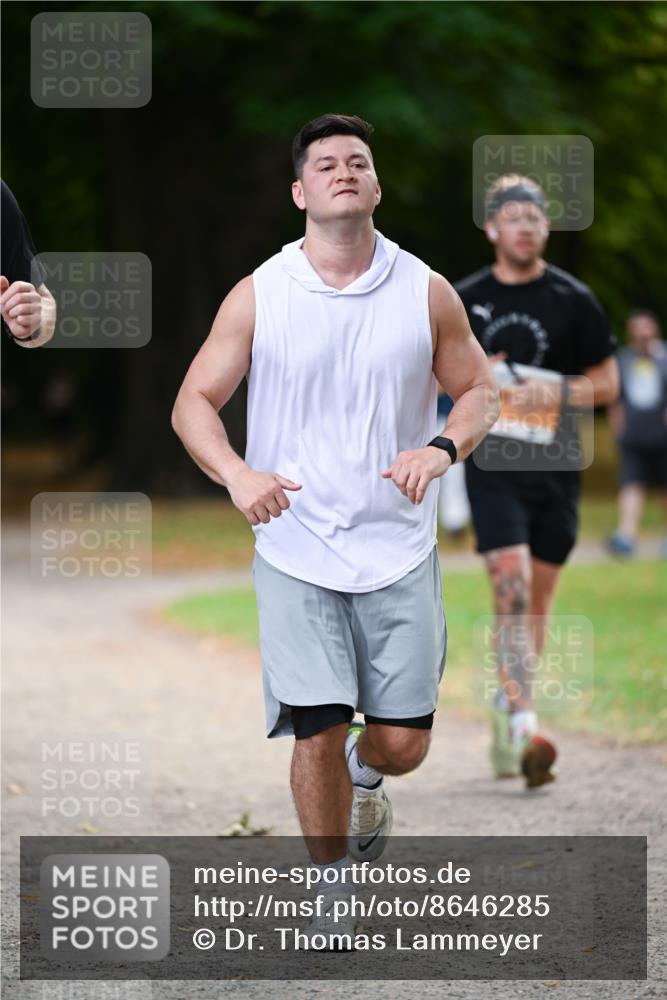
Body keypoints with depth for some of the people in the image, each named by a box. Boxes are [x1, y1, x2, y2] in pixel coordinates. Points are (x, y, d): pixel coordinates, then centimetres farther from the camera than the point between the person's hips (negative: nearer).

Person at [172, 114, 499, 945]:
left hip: (399, 552, 1)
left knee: (402, 740, 2)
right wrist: (237, 474, -18)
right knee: (317, 733, -8)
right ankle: (333, 889, 13)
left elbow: (478, 389, 10)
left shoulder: (426, 293, 1)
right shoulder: (257, 297, -2)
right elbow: (194, 401, 1)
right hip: (296, 554, -1)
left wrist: (442, 449, -12)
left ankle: (364, 780, 40)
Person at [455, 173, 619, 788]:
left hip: (556, 467, 2)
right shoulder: (465, 300, 4)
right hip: (493, 466, -2)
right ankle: (524, 726, -22)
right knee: (511, 588, -15)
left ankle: (507, 703, 28)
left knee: (539, 598, 8)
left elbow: (607, 383, 6)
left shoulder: (574, 300, 3)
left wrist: (556, 392, -12)